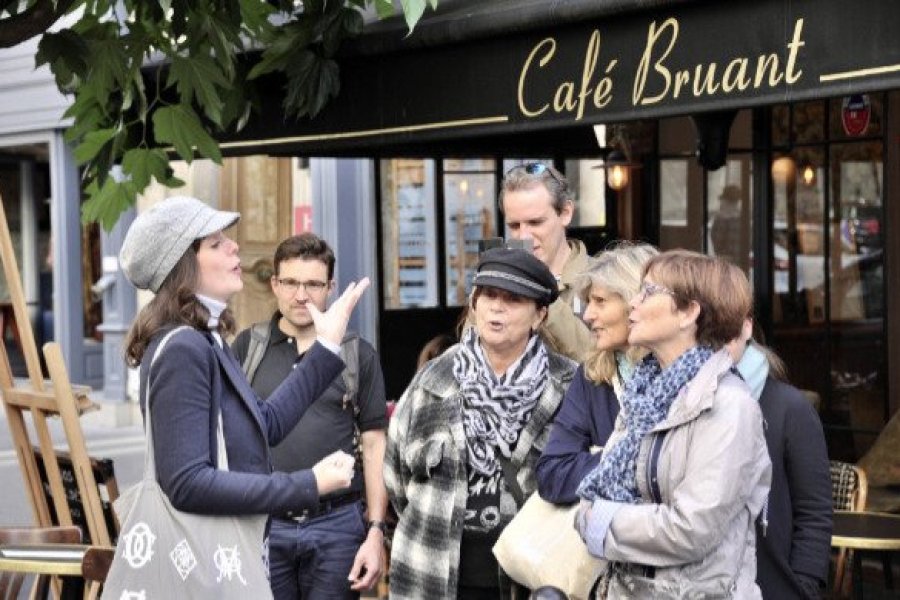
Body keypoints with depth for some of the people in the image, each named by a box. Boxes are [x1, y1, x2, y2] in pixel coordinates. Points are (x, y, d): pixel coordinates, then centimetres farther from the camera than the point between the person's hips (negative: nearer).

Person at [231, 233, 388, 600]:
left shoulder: (358, 354, 5)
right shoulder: (247, 347, 6)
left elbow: (374, 446, 5)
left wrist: (376, 532, -1)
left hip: (337, 526, 0)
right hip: (261, 524, 0)